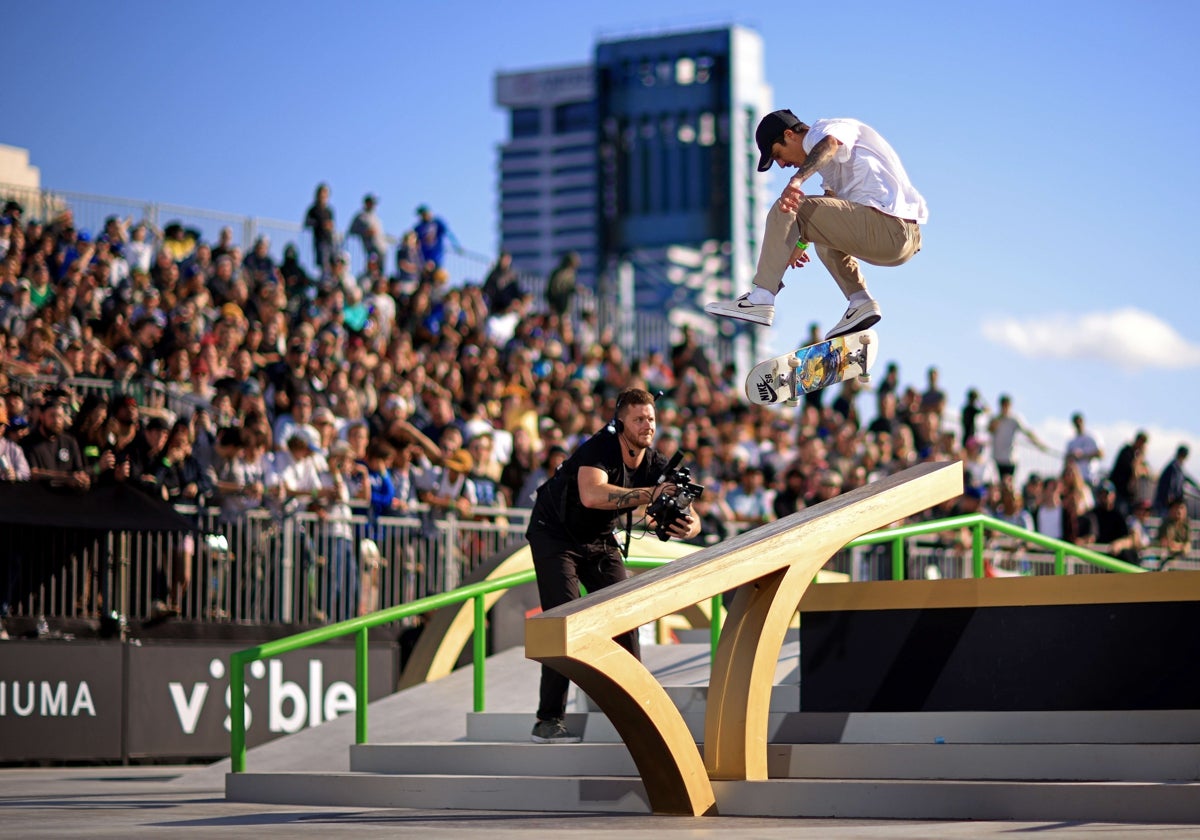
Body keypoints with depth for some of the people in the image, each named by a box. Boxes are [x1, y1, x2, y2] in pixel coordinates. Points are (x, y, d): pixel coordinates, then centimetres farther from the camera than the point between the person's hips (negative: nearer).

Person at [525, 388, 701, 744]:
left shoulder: (656, 465, -11)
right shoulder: (599, 448, -29)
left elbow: (689, 515, -12)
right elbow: (592, 495, -48)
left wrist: (689, 526, -37)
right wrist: (649, 494, -50)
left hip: (599, 540, 7)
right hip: (554, 534, -7)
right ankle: (548, 720, -15)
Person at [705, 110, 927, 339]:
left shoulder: (823, 129, 1)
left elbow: (830, 143, -25)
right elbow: (829, 211, 42)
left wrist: (797, 180, -41)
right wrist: (801, 242, 50)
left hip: (889, 227, -11)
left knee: (786, 208, -12)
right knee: (826, 235, 37)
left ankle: (761, 298, -16)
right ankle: (860, 301, 15)